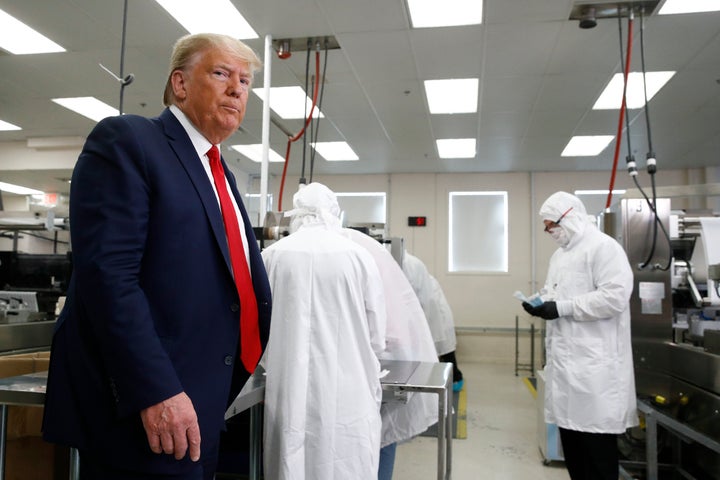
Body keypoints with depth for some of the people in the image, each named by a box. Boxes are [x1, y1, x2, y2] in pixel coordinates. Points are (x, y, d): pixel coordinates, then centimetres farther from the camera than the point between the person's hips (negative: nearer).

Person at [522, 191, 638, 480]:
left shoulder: (604, 247, -9)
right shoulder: (560, 254, 18)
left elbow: (614, 297, -20)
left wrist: (562, 308, -20)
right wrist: (541, 304, 2)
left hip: (594, 361, -8)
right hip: (565, 358, 8)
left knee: (596, 433, -1)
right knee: (570, 426, 14)